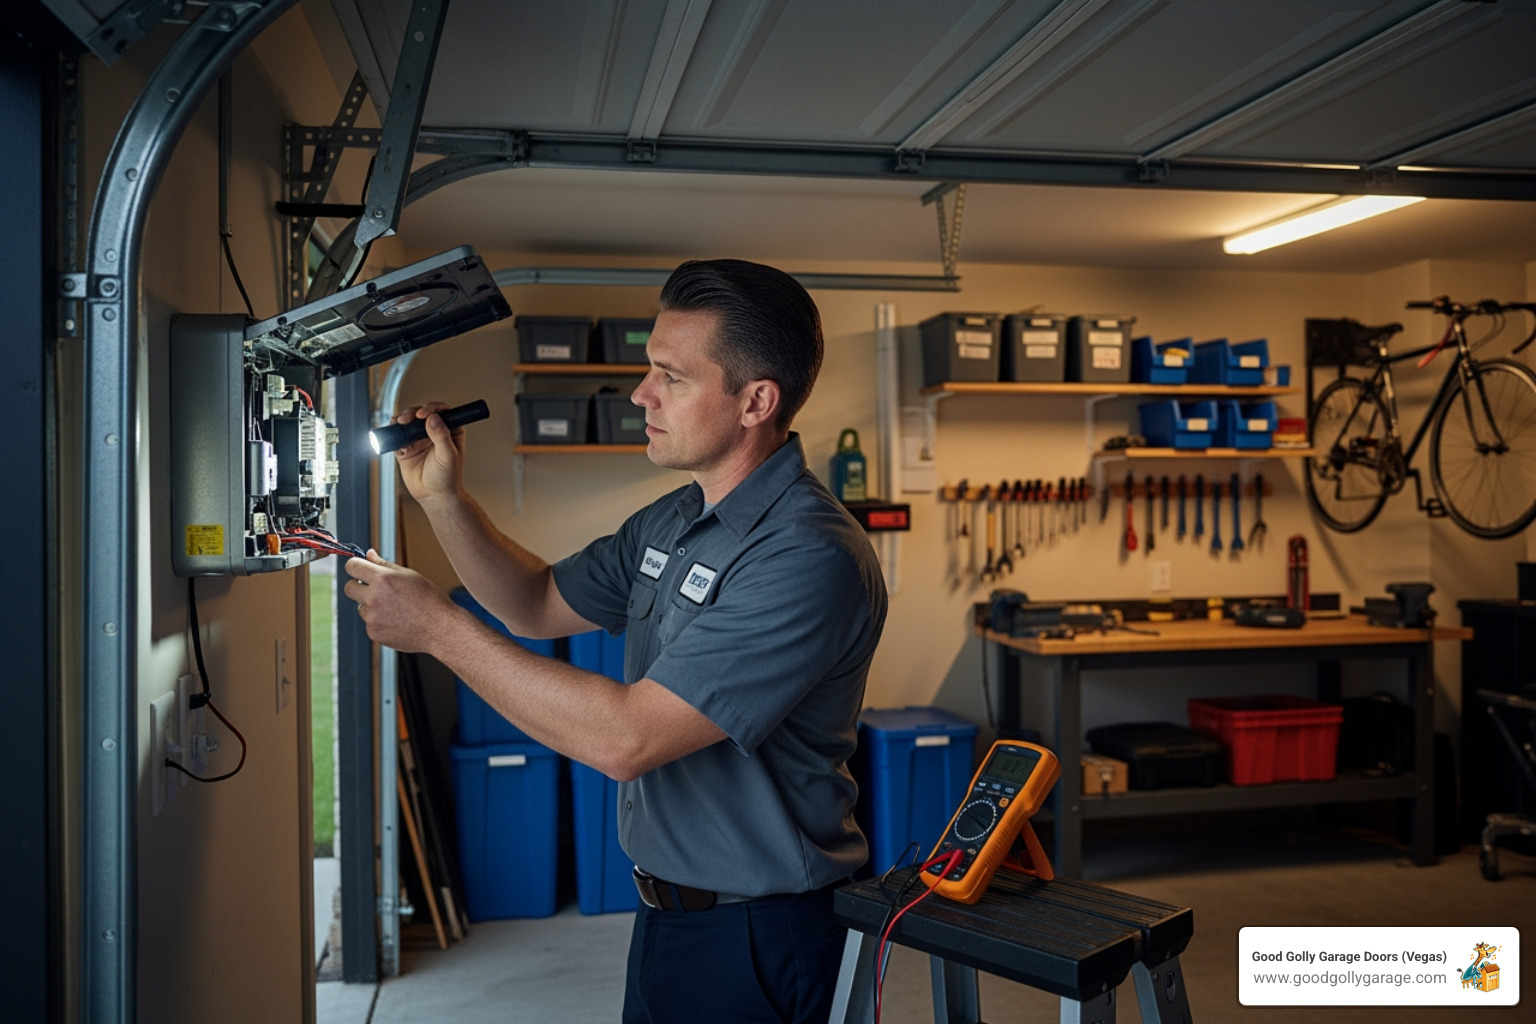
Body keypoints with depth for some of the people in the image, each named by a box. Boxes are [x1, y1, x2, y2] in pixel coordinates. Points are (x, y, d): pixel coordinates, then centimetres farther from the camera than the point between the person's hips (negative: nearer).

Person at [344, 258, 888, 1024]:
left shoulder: (809, 558, -27)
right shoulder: (670, 522, 4)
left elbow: (624, 739, -31)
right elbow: (539, 605, 15)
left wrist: (439, 627, -24)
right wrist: (442, 498, 0)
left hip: (754, 936, -8)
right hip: (667, 905, 8)